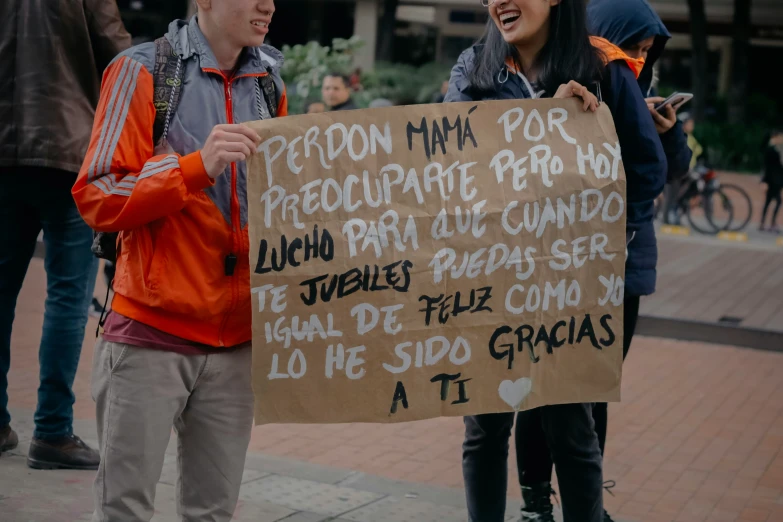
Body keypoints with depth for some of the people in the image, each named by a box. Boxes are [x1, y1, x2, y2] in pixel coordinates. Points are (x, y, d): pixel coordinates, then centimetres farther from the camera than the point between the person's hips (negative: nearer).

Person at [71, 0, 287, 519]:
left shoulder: (270, 86, 10)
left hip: (237, 337, 4)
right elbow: (97, 198, -10)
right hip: (151, 330, -4)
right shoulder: (142, 71, -5)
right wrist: (197, 165, -21)